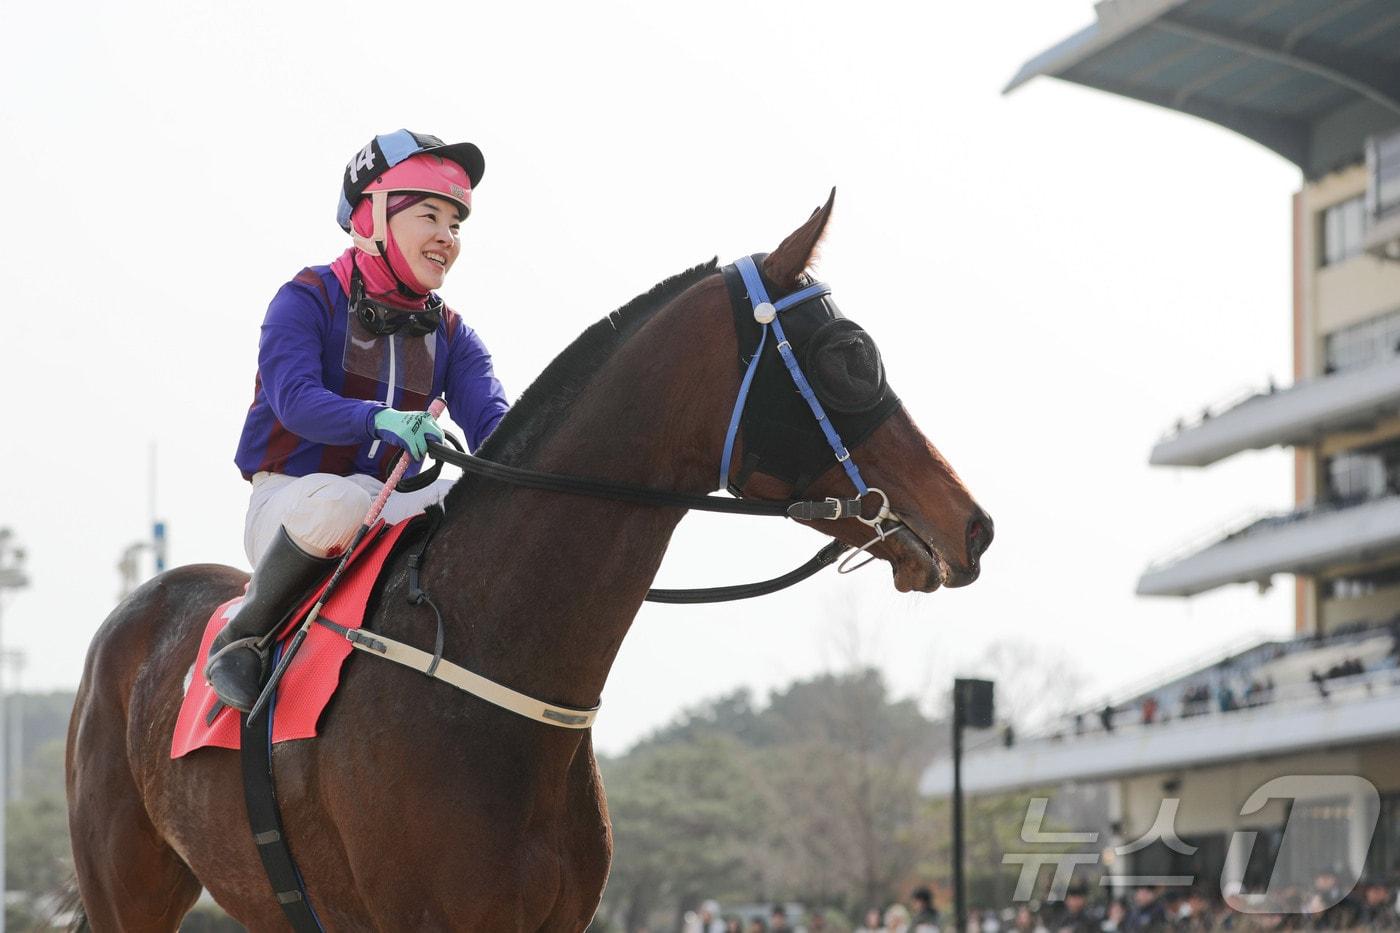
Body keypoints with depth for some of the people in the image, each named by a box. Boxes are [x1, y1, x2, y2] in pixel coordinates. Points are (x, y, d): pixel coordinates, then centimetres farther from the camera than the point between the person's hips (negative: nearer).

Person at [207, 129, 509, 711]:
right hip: (286, 501, -5)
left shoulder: (451, 336, 11)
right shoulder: (307, 301, -6)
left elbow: (489, 420, -5)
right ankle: (241, 635, -20)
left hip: (389, 508, 5)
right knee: (338, 501, -42)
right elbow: (295, 398, -23)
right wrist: (377, 420, -43)